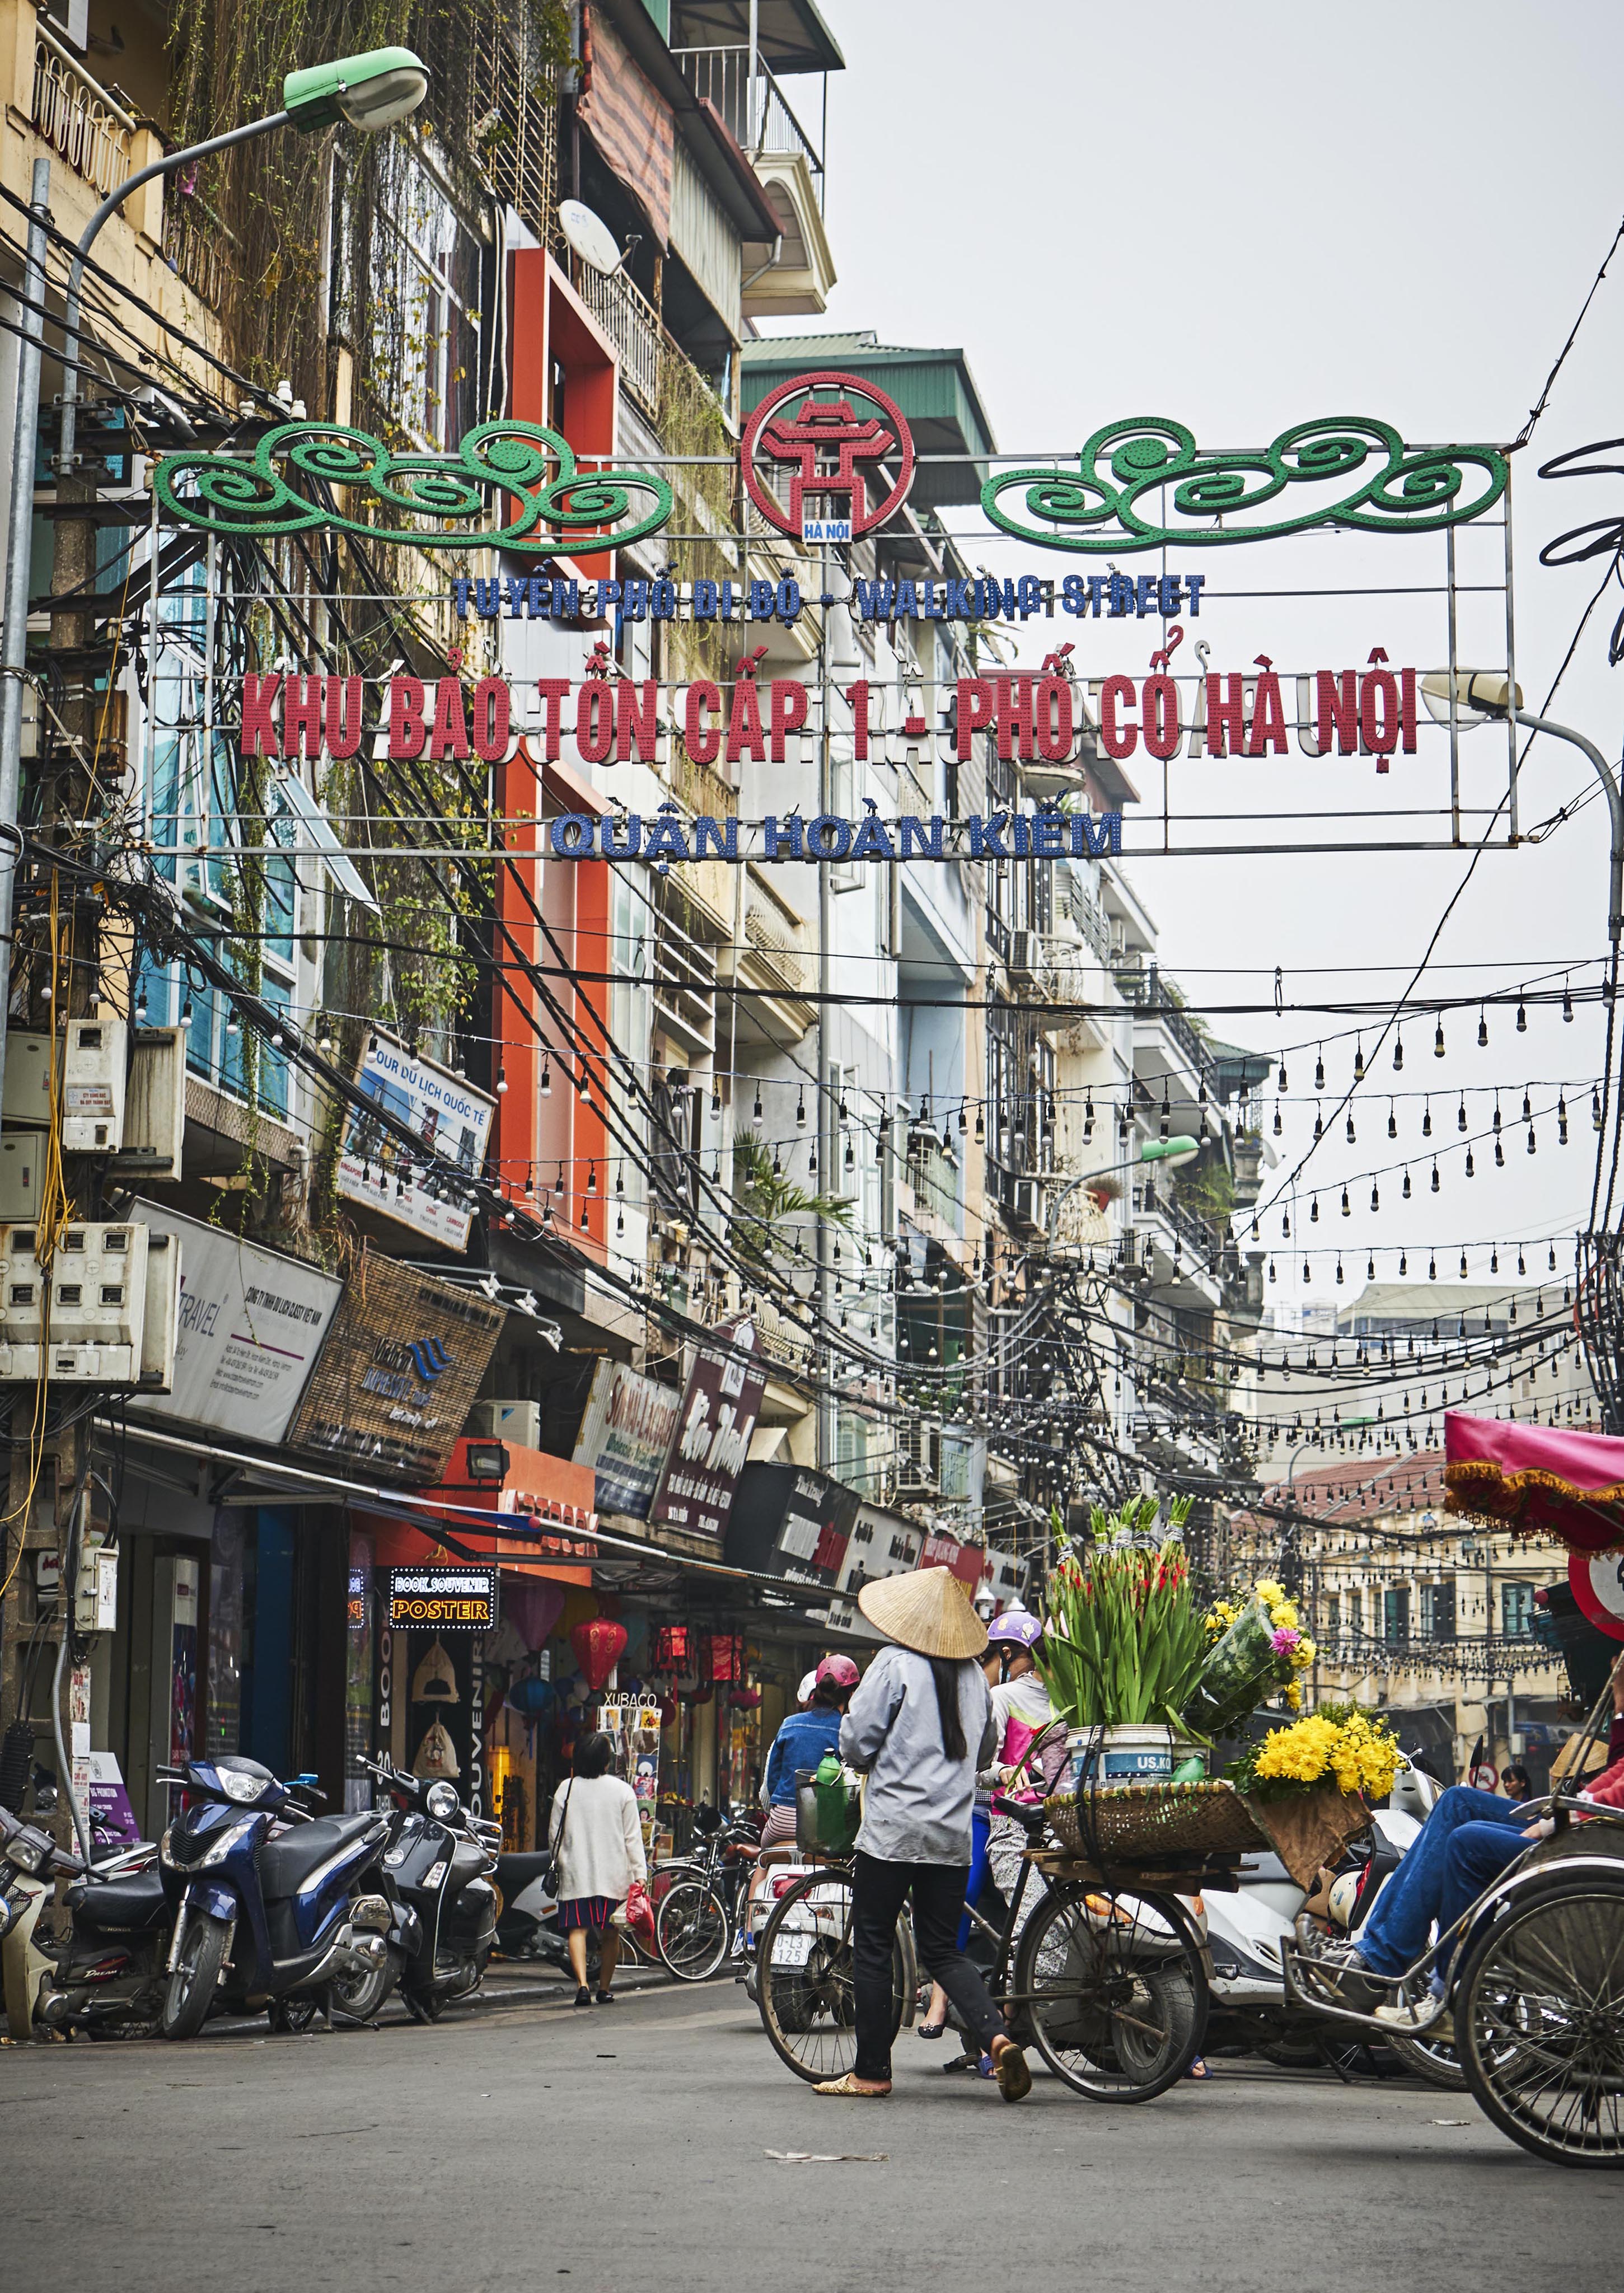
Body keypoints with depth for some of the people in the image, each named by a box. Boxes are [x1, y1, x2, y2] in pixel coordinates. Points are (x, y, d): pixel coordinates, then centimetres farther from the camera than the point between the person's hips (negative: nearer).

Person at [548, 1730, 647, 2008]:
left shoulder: (566, 1788, 1)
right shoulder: (622, 1790, -1)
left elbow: (554, 1833, 7)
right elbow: (633, 1837, -2)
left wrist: (561, 1862, 23)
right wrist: (640, 1873, 0)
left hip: (576, 1871, 0)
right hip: (613, 1872, 0)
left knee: (577, 1928, -2)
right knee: (610, 1933, 11)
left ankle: (582, 1984, -19)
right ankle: (605, 1988, 16)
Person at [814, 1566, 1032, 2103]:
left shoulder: (896, 1664, -9)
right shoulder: (974, 1674, 7)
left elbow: (855, 1741, -9)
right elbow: (984, 1752, 19)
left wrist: (867, 1762, 13)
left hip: (893, 1829, -5)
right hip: (953, 1835, 5)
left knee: (872, 1948, 5)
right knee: (942, 1950, 12)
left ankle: (871, 2072, 8)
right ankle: (996, 2037, -10)